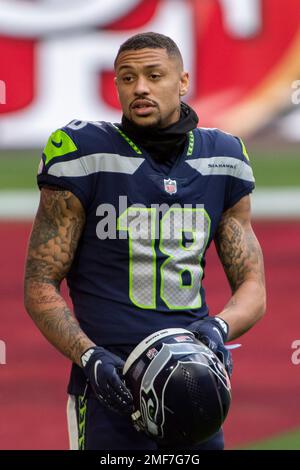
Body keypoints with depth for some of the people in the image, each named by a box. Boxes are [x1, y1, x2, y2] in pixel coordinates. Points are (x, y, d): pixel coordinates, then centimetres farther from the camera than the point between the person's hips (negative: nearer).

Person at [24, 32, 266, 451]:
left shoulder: (221, 161, 9)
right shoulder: (87, 157, -4)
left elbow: (253, 288, 11)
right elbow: (40, 286, -2)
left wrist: (218, 327, -11)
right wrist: (91, 358, -17)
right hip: (112, 386, -4)